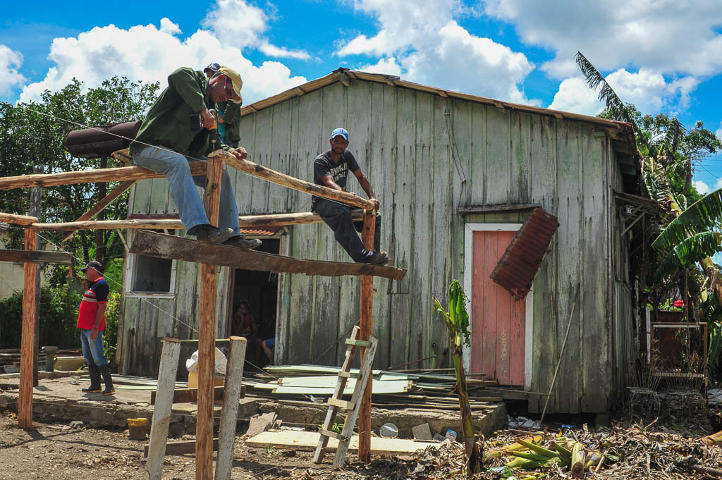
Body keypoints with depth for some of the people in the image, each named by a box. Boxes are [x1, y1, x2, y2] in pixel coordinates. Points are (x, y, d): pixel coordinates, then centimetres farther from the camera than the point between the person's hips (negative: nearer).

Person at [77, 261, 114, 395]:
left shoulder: (101, 284, -12)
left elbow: (101, 307, -19)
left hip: (93, 328, -10)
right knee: (89, 358, 12)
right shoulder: (92, 284, 18)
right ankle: (95, 386, 17)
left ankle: (109, 386, -5)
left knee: (98, 357, -9)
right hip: (85, 327, 10)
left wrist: (95, 328, -23)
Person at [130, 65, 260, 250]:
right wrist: (202, 109, -31)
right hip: (149, 148, -9)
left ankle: (232, 236, -6)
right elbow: (176, 76, -29)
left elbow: (210, 145, 17)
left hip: (180, 154, 9)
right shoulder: (193, 78, -3)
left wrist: (229, 151, -3)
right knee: (178, 162, -37)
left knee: (220, 174, -2)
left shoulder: (211, 108, 21)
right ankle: (200, 227, -51)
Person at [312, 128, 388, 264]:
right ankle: (362, 256, -47)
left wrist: (372, 197, -7)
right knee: (342, 212, -40)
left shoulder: (347, 156, 9)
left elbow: (361, 177, 8)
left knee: (374, 217, -9)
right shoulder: (320, 161, -11)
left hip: (341, 201, 7)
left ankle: (373, 255, -11)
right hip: (322, 201, -7)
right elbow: (329, 182, -28)